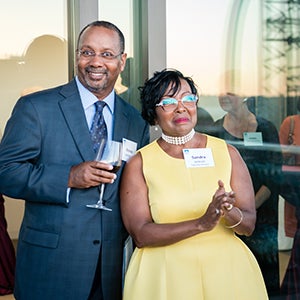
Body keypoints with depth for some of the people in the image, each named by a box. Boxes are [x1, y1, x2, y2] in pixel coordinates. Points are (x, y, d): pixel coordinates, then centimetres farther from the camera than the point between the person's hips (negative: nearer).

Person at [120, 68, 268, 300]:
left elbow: (249, 225, -1)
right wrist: (201, 224, -23)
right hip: (163, 274, -2)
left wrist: (228, 213, -23)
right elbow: (140, 234, -12)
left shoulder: (227, 153, 1)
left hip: (227, 270, 2)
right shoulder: (139, 163, -3)